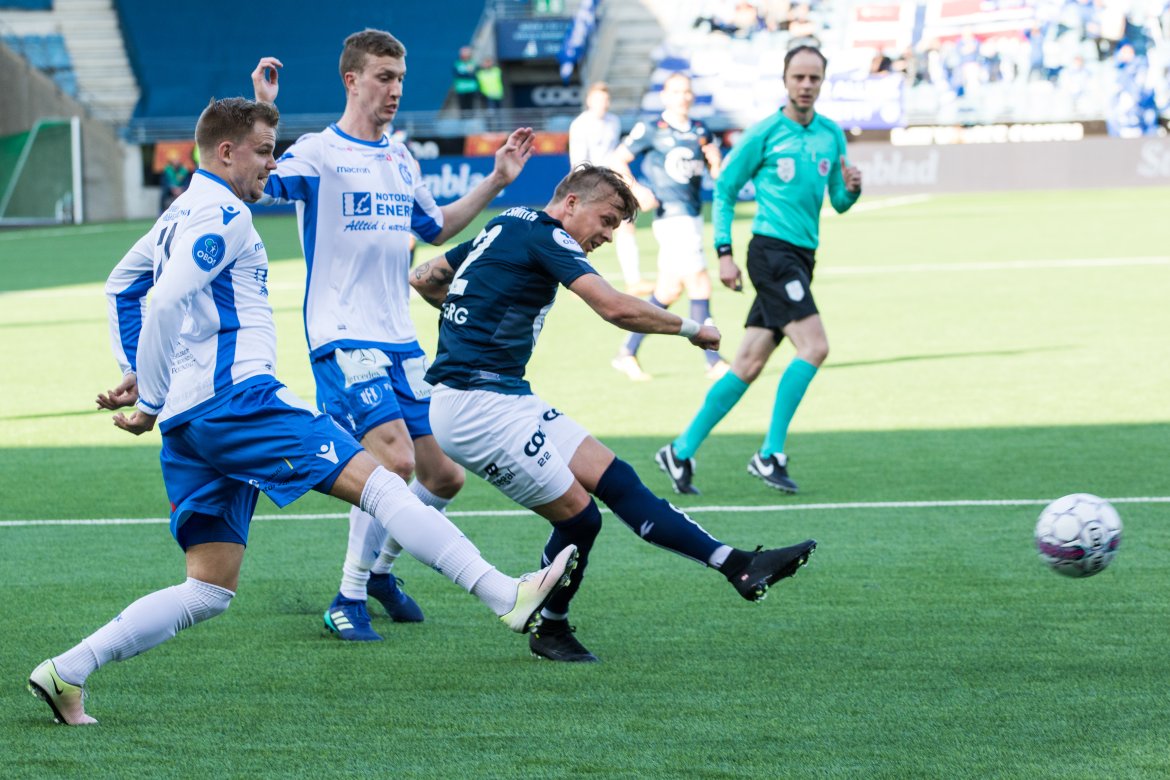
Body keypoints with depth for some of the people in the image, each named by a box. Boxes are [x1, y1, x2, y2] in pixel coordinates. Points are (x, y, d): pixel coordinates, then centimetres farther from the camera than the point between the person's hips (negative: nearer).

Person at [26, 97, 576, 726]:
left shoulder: (181, 215, 24)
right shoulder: (223, 214, -6)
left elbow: (121, 286, 37)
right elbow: (166, 303, -18)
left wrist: (138, 371, 31)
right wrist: (149, 402, -12)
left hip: (189, 422, 10)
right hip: (234, 397, -10)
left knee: (209, 590, 7)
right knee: (376, 481, -13)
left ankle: (65, 673, -2)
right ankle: (509, 597, -20)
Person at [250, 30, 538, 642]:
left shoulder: (401, 159, 16)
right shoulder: (319, 152, -6)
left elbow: (434, 228, 32)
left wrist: (495, 182, 26)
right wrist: (262, 111, -32)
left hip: (401, 341, 8)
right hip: (344, 339, -7)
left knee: (445, 476, 7)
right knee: (395, 459, -23)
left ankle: (379, 569, 32)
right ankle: (348, 599, -9)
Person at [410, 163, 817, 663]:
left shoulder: (506, 227, 17)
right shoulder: (542, 234, -11)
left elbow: (423, 278, 25)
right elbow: (616, 308, -22)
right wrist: (690, 329, -9)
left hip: (508, 398, 10)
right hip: (478, 404, -10)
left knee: (614, 477, 3)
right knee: (577, 515, -7)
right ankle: (549, 631, 13)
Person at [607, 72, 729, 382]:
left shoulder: (701, 131, 11)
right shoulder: (651, 131, -4)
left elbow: (717, 174, 13)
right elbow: (617, 159, 1)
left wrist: (715, 161, -10)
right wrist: (635, 189, -13)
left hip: (694, 215, 7)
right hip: (672, 216, -7)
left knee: (668, 291, 10)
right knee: (699, 285, -12)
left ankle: (627, 353, 20)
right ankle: (713, 362, -7)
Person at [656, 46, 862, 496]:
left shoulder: (831, 135, 12)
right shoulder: (764, 134, -5)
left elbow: (839, 203, 17)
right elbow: (724, 189, 0)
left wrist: (851, 188, -6)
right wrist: (724, 252, -6)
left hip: (802, 257, 7)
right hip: (772, 251, -7)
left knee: (748, 366, 6)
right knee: (814, 346, -20)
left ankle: (681, 452, 13)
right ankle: (770, 455, -15)